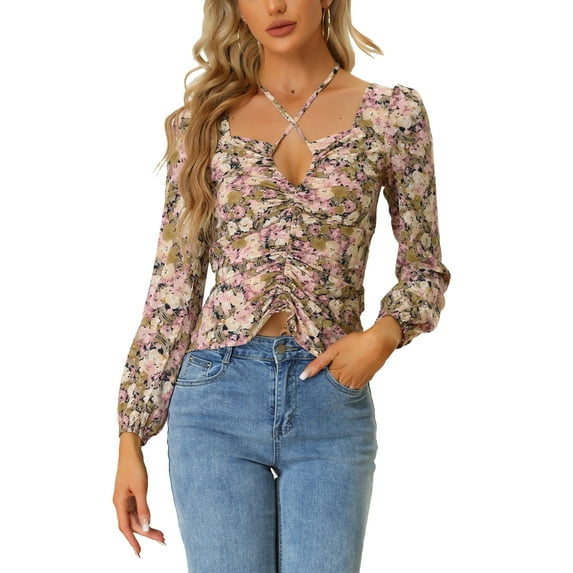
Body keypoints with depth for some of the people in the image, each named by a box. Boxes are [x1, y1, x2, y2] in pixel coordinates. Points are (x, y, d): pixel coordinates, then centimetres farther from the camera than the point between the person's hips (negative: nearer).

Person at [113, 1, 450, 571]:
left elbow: (425, 271, 10)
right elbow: (172, 288, 6)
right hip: (218, 397, 0)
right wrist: (131, 437, 4)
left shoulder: (392, 115, 2)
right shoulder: (203, 120, 5)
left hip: (331, 400, 0)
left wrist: (384, 334, -12)